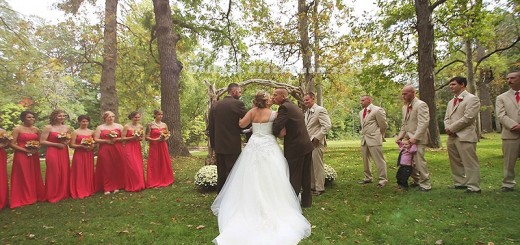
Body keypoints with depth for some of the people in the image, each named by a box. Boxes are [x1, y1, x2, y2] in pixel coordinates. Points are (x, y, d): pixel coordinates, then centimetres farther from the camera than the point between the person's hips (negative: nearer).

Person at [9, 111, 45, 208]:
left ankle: (35, 196, 18)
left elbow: (40, 142, 18)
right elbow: (11, 144, -10)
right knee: (23, 177, 1)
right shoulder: (17, 129, -5)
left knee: (34, 177, 8)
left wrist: (36, 148, -3)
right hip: (21, 156, -5)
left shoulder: (36, 130, 9)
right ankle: (22, 199, 11)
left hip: (34, 156, 5)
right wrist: (25, 150, -16)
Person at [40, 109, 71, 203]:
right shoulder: (48, 127, -6)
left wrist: (66, 142, -1)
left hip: (64, 152, 5)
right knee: (54, 173, -3)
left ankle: (63, 194, 17)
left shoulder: (67, 127, 10)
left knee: (64, 173, 6)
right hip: (52, 152, -5)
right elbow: (42, 141, -9)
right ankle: (53, 196, 8)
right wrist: (56, 144, -15)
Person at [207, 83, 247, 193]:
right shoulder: (237, 104, -10)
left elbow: (210, 126, 8)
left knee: (221, 174, 15)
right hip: (233, 145, -6)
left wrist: (213, 143, 15)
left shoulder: (215, 105, 7)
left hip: (219, 146, 6)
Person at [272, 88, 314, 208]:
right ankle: (306, 202, 30)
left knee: (294, 178, 2)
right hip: (307, 145, 9)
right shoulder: (295, 106, 15)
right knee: (305, 176, 18)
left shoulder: (284, 107, -14)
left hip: (295, 147, -9)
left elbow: (276, 128, -21)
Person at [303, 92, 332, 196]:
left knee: (317, 165, -2)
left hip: (316, 143, -8)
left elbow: (327, 125, -18)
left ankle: (319, 188, 7)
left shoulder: (320, 110, -10)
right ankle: (312, 186, 23)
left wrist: (317, 138, -20)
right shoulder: (307, 112, 17)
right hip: (308, 143, 8)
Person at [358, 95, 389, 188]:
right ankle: (368, 178, 27)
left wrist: (379, 135, 6)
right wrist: (364, 134, 17)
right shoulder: (361, 112, 14)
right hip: (364, 139, 8)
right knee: (365, 160, 14)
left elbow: (384, 125, -4)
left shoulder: (378, 110, -9)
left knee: (379, 160, -4)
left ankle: (383, 179, 6)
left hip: (374, 139, -8)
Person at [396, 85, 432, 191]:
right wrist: (400, 135, 7)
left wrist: (415, 137, -23)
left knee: (419, 161, -8)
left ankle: (425, 184, 4)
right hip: (409, 138, 8)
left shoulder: (421, 105, -10)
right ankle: (417, 181, 23)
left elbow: (423, 123, -19)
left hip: (418, 139, -7)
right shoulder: (404, 107, 15)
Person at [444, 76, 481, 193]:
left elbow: (468, 117, -15)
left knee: (470, 163, -4)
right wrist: (447, 128, -3)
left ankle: (473, 187, 2)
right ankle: (460, 183, 24)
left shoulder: (472, 99, -5)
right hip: (452, 136, 8)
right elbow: (447, 118, 18)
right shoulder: (451, 102, 21)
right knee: (455, 162, 14)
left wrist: (451, 128, -12)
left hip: (465, 136, -8)